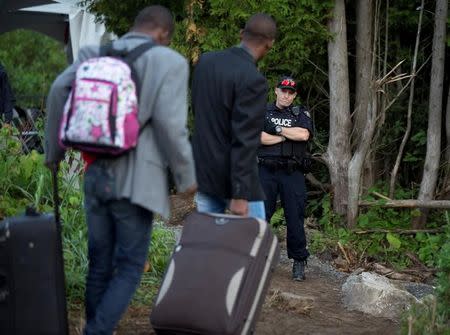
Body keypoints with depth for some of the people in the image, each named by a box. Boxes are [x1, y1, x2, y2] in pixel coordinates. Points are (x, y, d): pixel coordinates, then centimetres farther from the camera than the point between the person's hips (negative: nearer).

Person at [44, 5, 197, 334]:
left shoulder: (96, 54, 9)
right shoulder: (169, 62, -4)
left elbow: (60, 90, -3)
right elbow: (170, 125, -14)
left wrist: (54, 150, 7)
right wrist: (187, 177, -2)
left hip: (96, 175, 5)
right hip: (135, 180, -5)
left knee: (99, 264, 14)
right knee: (130, 267, 4)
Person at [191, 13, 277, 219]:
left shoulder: (205, 61, 2)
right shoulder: (253, 80, -20)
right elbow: (244, 140, -22)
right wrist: (240, 194, -20)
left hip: (203, 171, 7)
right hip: (233, 177, -7)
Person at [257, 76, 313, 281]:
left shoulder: (301, 114, 13)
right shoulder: (263, 112, 11)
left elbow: (304, 135, -8)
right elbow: (257, 136, -7)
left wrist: (278, 129, -3)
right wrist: (287, 136, -5)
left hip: (292, 174, 0)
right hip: (267, 171, 0)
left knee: (295, 217, -1)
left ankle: (299, 262, 6)